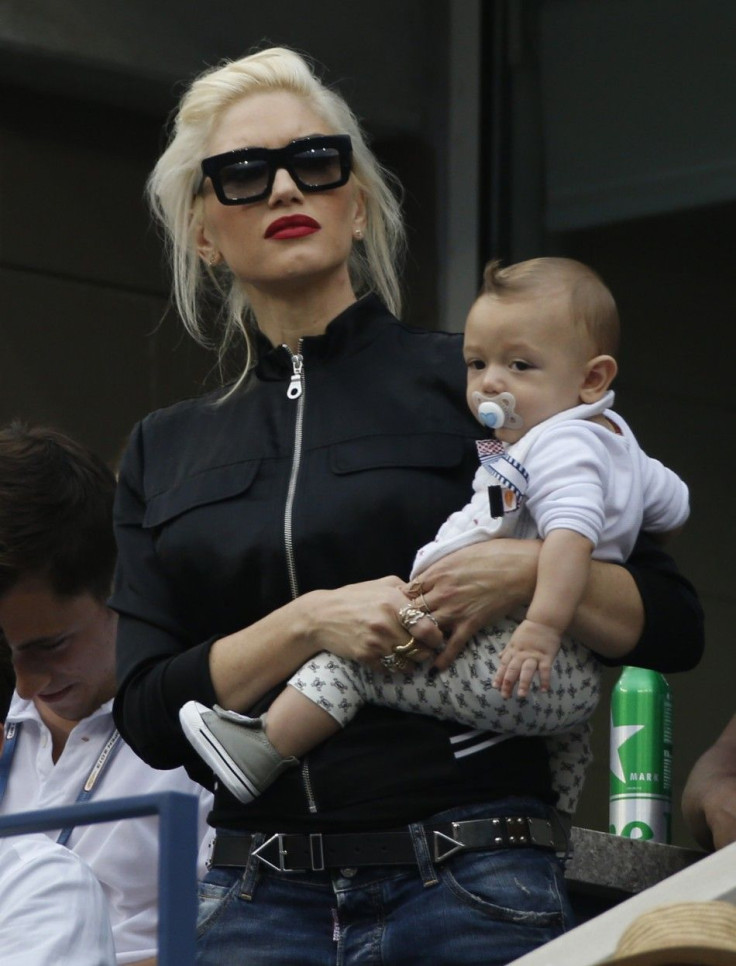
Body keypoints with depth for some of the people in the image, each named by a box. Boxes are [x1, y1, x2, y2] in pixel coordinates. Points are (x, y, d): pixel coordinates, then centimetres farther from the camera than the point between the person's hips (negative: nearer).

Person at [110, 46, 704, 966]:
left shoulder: (473, 381, 5)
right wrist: (308, 622, -12)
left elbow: (672, 625, 4)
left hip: (471, 886, -2)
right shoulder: (165, 452, 14)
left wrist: (528, 571, -14)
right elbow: (147, 715, 3)